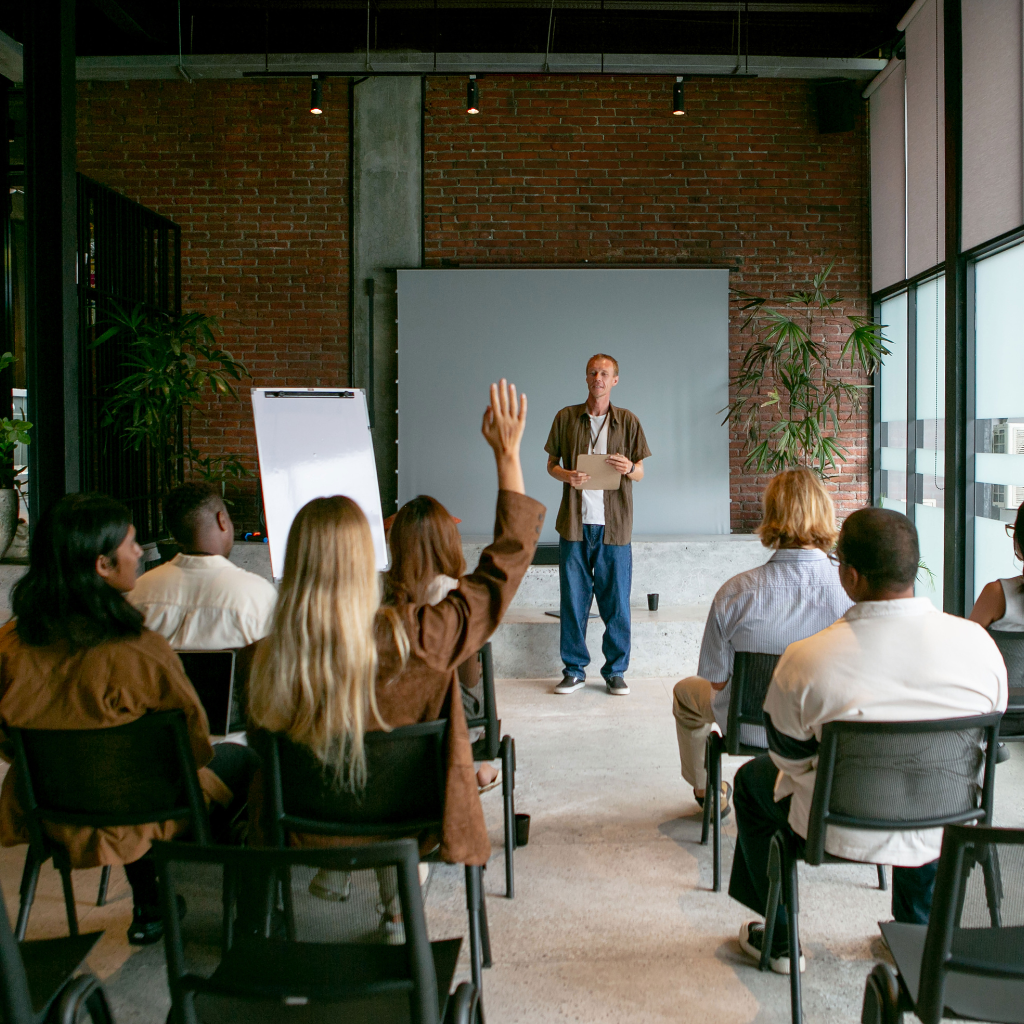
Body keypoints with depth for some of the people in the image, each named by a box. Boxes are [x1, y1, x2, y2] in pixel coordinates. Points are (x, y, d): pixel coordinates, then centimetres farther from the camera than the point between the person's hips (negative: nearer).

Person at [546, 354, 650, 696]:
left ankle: (615, 671, 14)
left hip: (614, 525, 0)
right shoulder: (567, 417, 7)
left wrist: (629, 468, -15)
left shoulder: (628, 421, 6)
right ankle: (574, 670, 16)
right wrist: (567, 476, -10)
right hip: (575, 523, 1)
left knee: (616, 601, 2)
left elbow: (641, 473, 9)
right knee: (573, 599, 4)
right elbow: (551, 464, 12)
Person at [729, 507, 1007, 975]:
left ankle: (777, 939, 38)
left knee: (752, 778, 27)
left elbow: (789, 755, -8)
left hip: (841, 834, -3)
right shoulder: (978, 642, -16)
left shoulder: (805, 659, -25)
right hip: (945, 834, 3)